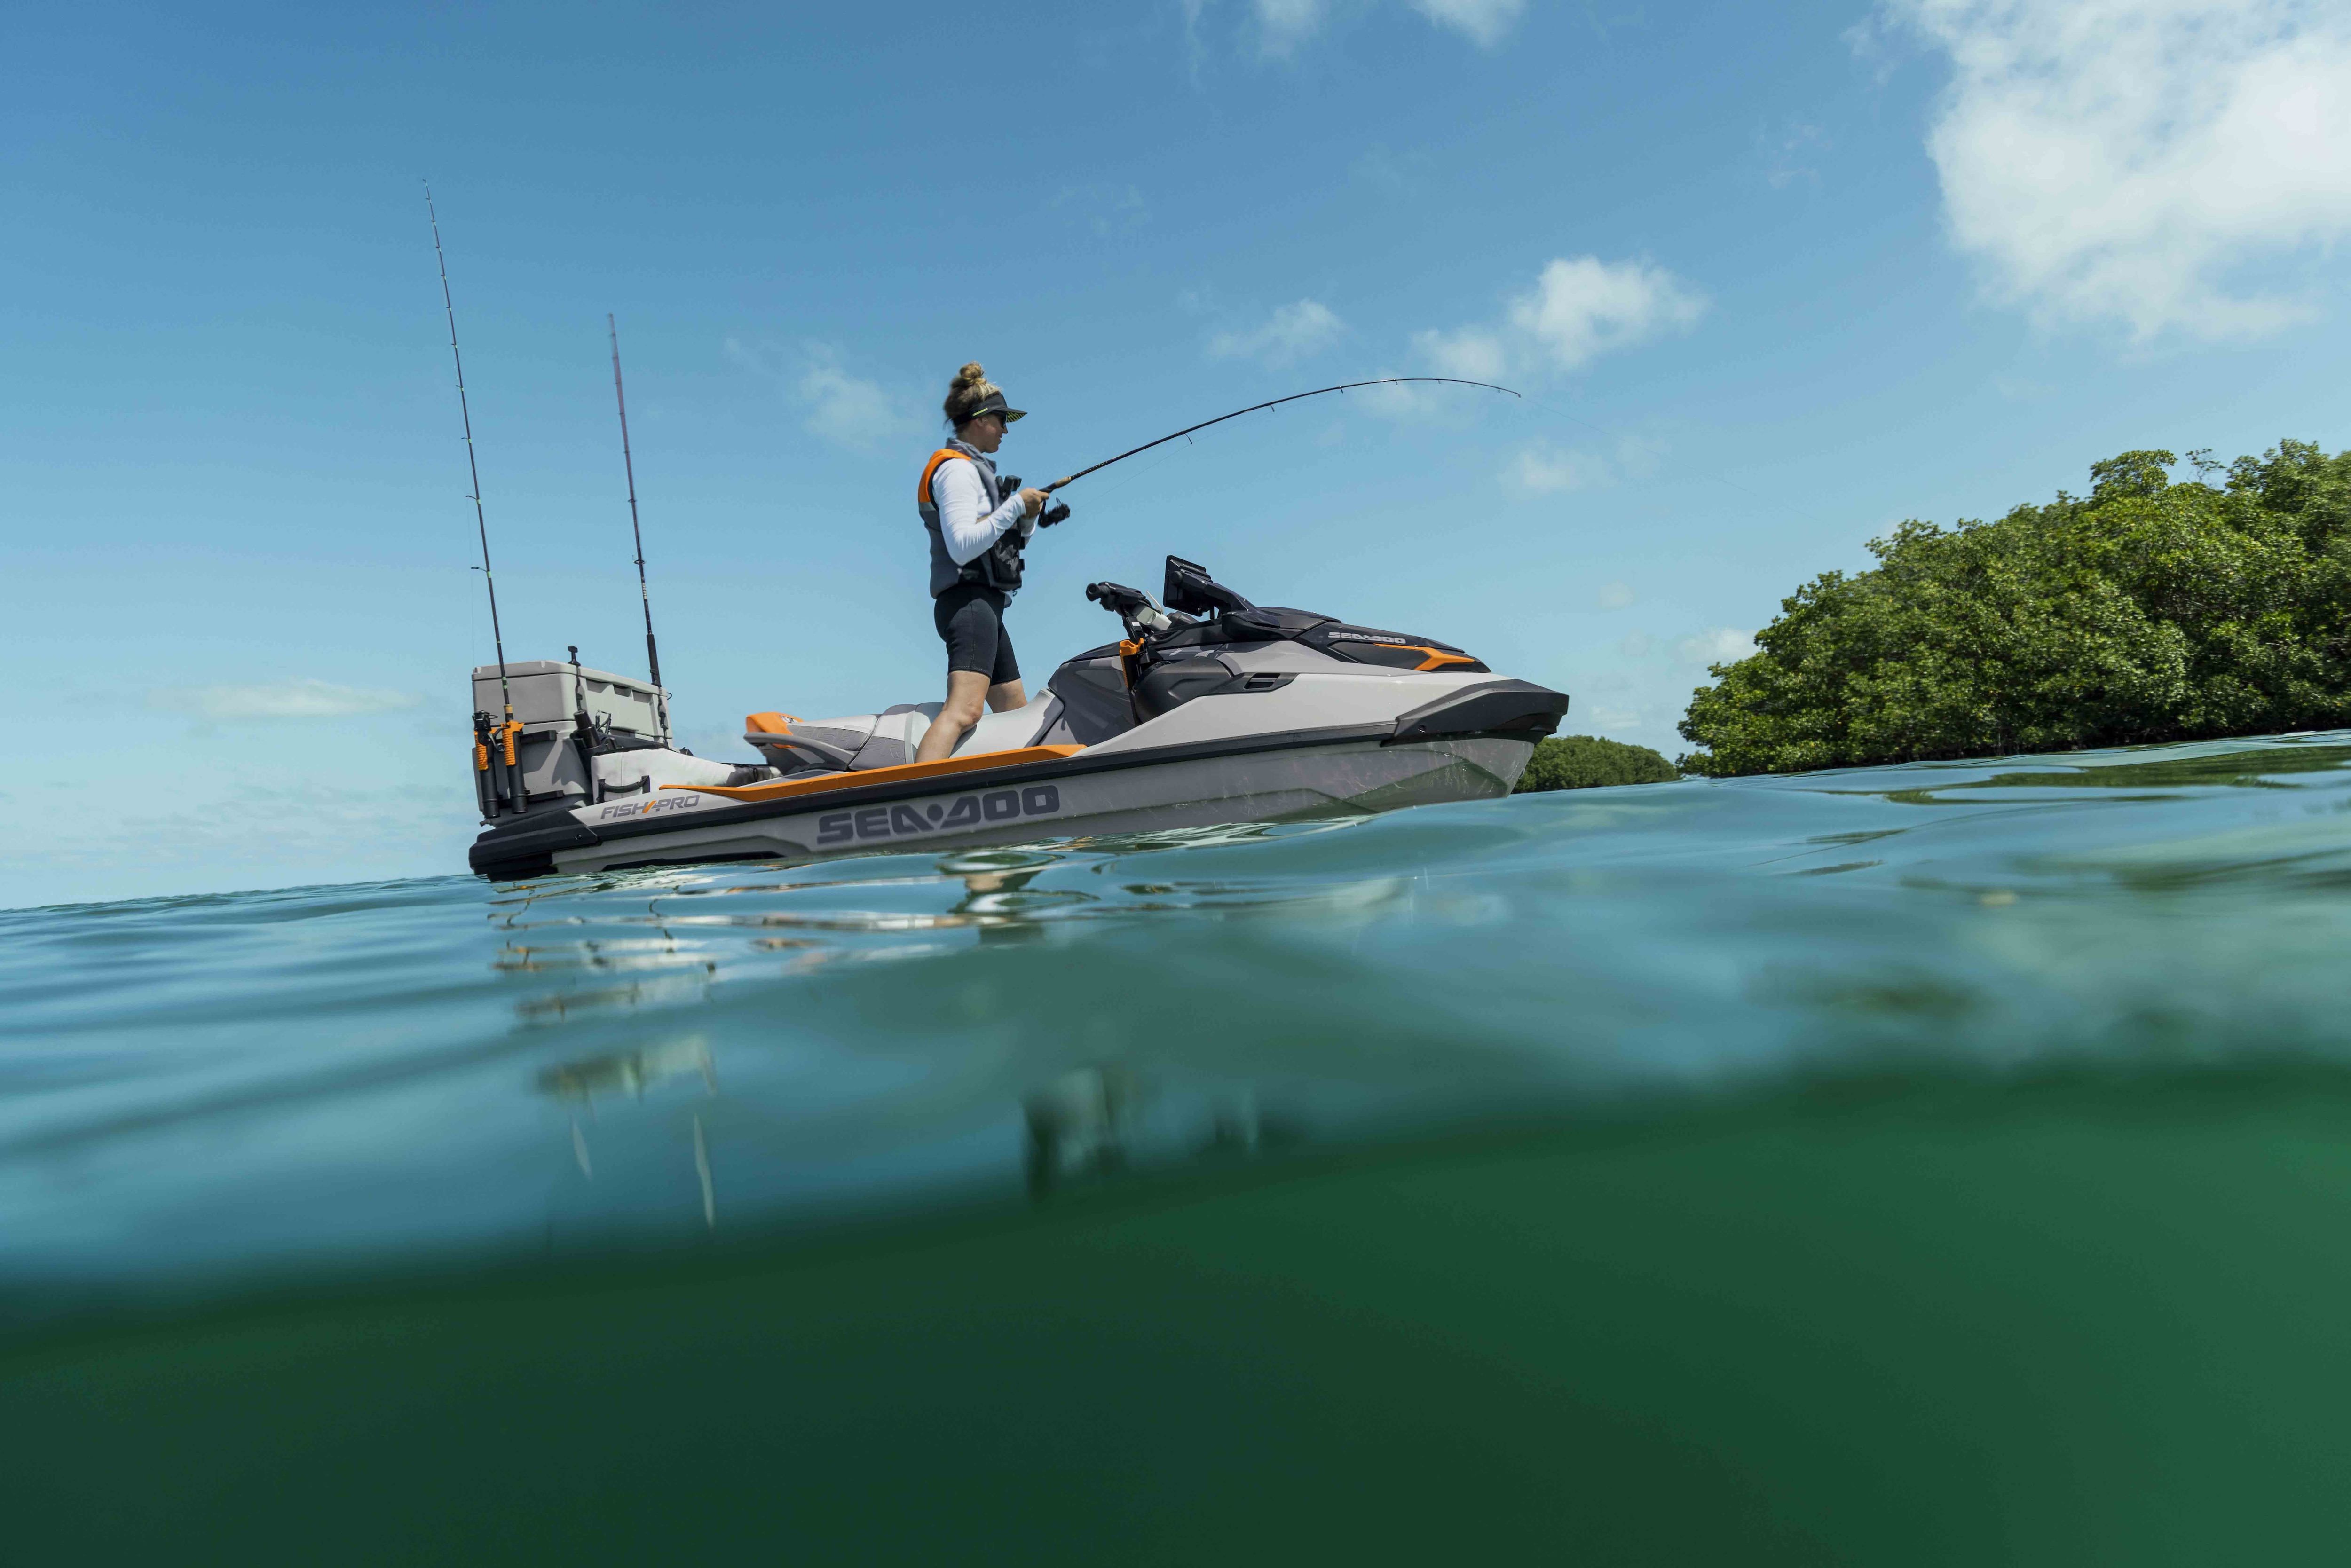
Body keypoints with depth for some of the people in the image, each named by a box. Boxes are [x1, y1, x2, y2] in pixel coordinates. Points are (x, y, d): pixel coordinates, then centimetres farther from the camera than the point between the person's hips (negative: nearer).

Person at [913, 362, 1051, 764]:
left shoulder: (974, 469, 25)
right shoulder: (957, 467, -7)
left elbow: (1010, 542, 26)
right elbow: (961, 547, -20)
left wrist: (1029, 519, 6)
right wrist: (1015, 506, -15)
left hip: (984, 606, 11)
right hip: (970, 600, -11)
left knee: (1015, 712, 14)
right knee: (965, 708, -28)